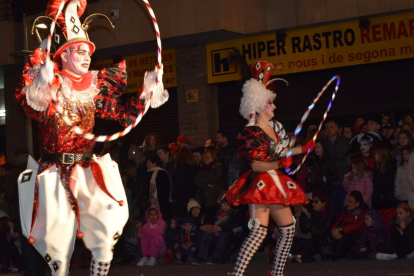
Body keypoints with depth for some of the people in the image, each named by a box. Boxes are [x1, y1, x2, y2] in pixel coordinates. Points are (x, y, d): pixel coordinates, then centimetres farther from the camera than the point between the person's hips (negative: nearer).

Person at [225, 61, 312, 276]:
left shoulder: (275, 127, 11)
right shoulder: (251, 133, -14)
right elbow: (255, 165, -19)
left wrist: (303, 149, 28)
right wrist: (278, 164, -31)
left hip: (276, 184, 9)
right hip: (260, 184, -9)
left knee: (289, 228, 12)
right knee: (259, 231, -20)